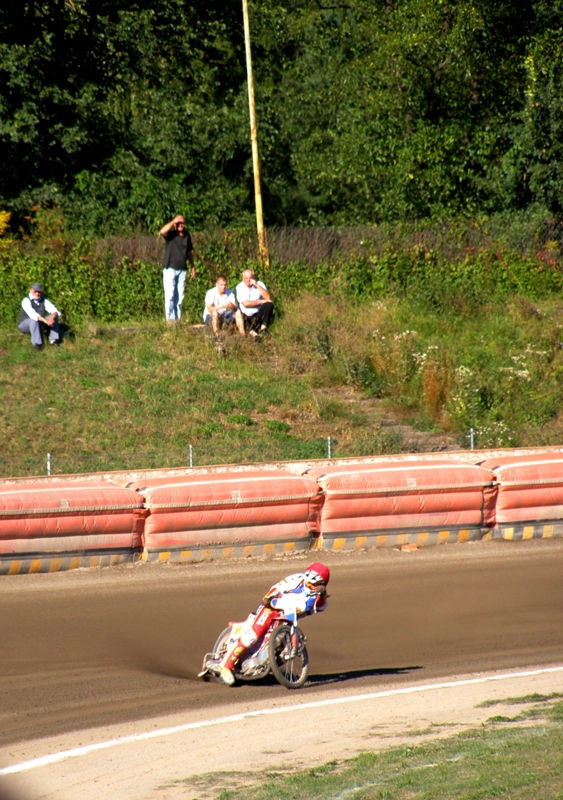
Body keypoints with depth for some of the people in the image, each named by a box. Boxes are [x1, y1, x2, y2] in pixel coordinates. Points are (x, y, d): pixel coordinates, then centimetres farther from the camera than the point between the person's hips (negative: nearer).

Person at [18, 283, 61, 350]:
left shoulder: (44, 301, -3)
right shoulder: (26, 301, -20)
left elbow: (54, 310, -15)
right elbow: (32, 314, -36)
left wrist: (52, 317, -39)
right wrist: (46, 321, -45)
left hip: (39, 326, 5)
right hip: (24, 325, -5)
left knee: (55, 316, -12)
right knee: (34, 319, -38)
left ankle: (54, 339, -21)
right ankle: (37, 343, -38)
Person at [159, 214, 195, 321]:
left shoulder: (187, 235, 12)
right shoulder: (171, 234, -3)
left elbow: (190, 252, 21)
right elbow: (162, 232, -26)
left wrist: (192, 266, 19)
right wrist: (173, 222, -19)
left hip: (182, 269, 5)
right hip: (170, 268, -5)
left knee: (180, 296, 5)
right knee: (170, 295, -8)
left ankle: (177, 318, 10)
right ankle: (170, 319, -7)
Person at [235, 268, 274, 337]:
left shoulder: (259, 284, 0)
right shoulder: (240, 287, -5)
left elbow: (267, 297, -15)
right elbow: (245, 303, -15)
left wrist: (257, 285, -21)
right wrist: (261, 301, -16)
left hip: (259, 314, 2)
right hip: (246, 315, -2)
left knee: (269, 305, -25)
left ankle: (263, 327, -24)